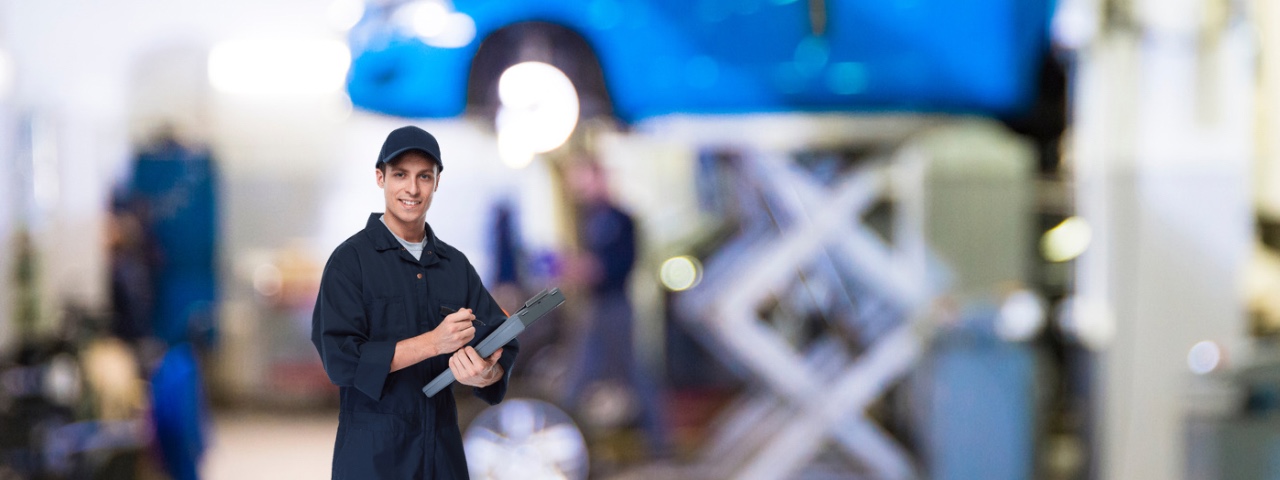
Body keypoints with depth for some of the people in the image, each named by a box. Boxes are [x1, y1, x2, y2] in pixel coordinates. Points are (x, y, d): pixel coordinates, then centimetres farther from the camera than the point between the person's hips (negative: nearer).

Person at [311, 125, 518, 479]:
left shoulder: (456, 265, 9)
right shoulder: (351, 260, -5)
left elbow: (500, 343, 2)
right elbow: (340, 358, -15)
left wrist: (487, 374, -21)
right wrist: (434, 342, -22)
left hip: (443, 451, 4)